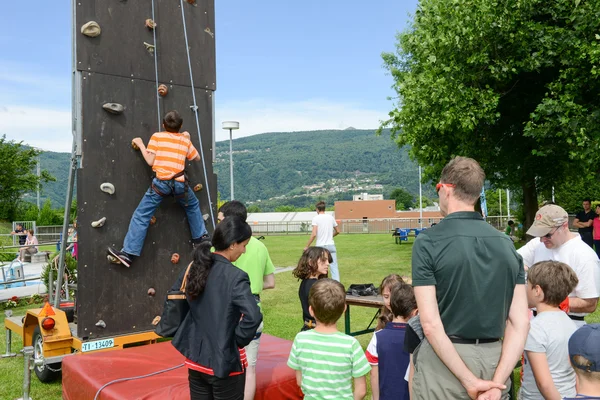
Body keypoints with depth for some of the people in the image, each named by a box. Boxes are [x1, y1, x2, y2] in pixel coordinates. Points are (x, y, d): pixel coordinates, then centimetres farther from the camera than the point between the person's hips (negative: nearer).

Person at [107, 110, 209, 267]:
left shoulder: (157, 136, 6)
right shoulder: (185, 139, 14)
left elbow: (150, 161, 2)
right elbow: (197, 158, 27)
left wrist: (140, 145, 15)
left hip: (161, 182, -2)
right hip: (180, 183, 3)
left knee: (141, 215, 1)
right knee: (193, 206, 31)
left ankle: (128, 254, -3)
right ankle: (200, 237, 37)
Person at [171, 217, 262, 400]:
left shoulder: (194, 267, -1)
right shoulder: (235, 277, -21)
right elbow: (253, 317, -31)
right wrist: (239, 340, -14)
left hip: (195, 359, 6)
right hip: (225, 363, -6)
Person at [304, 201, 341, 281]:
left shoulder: (316, 218, -6)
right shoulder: (331, 217, 8)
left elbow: (314, 234, -15)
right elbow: (337, 231, 17)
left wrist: (307, 246, -9)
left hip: (320, 246, -3)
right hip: (331, 245, 3)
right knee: (334, 266, 1)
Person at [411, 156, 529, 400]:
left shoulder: (428, 242, -14)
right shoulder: (507, 244, 1)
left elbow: (430, 324, -19)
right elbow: (521, 322, -3)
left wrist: (469, 380, -14)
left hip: (444, 363, -4)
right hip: (494, 360, 5)